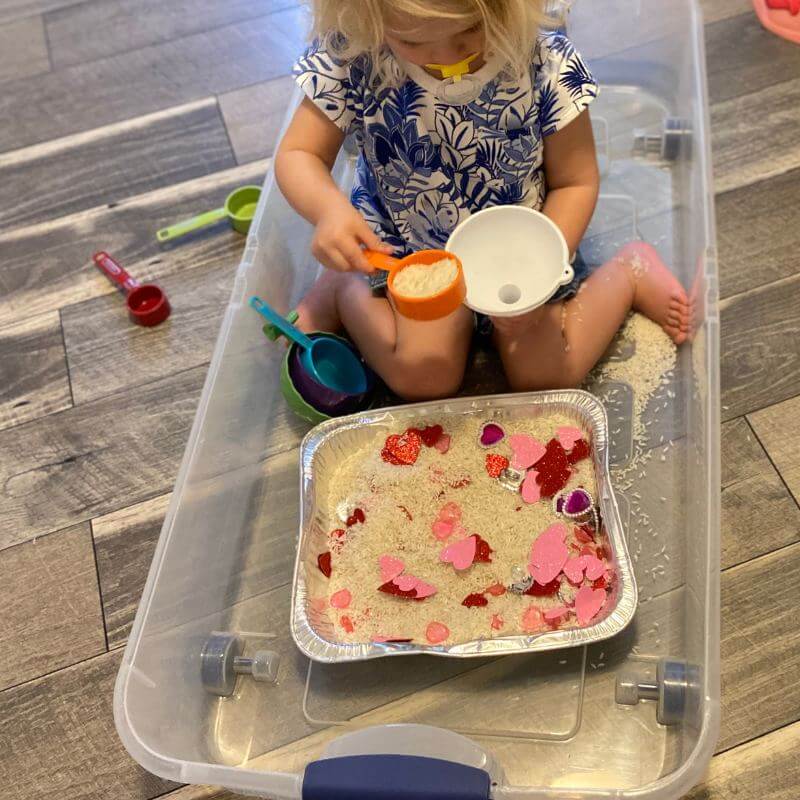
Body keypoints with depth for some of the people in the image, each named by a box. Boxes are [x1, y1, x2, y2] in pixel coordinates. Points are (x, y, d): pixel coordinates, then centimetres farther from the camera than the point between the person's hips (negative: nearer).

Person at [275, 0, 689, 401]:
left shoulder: (546, 61, -20)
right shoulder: (350, 59, -21)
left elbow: (574, 182, -10)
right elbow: (297, 155, -13)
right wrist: (329, 210, -36)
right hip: (403, 243, 0)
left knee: (543, 375, -8)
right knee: (425, 375, -18)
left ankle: (631, 270, 16)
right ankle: (342, 291, 9)